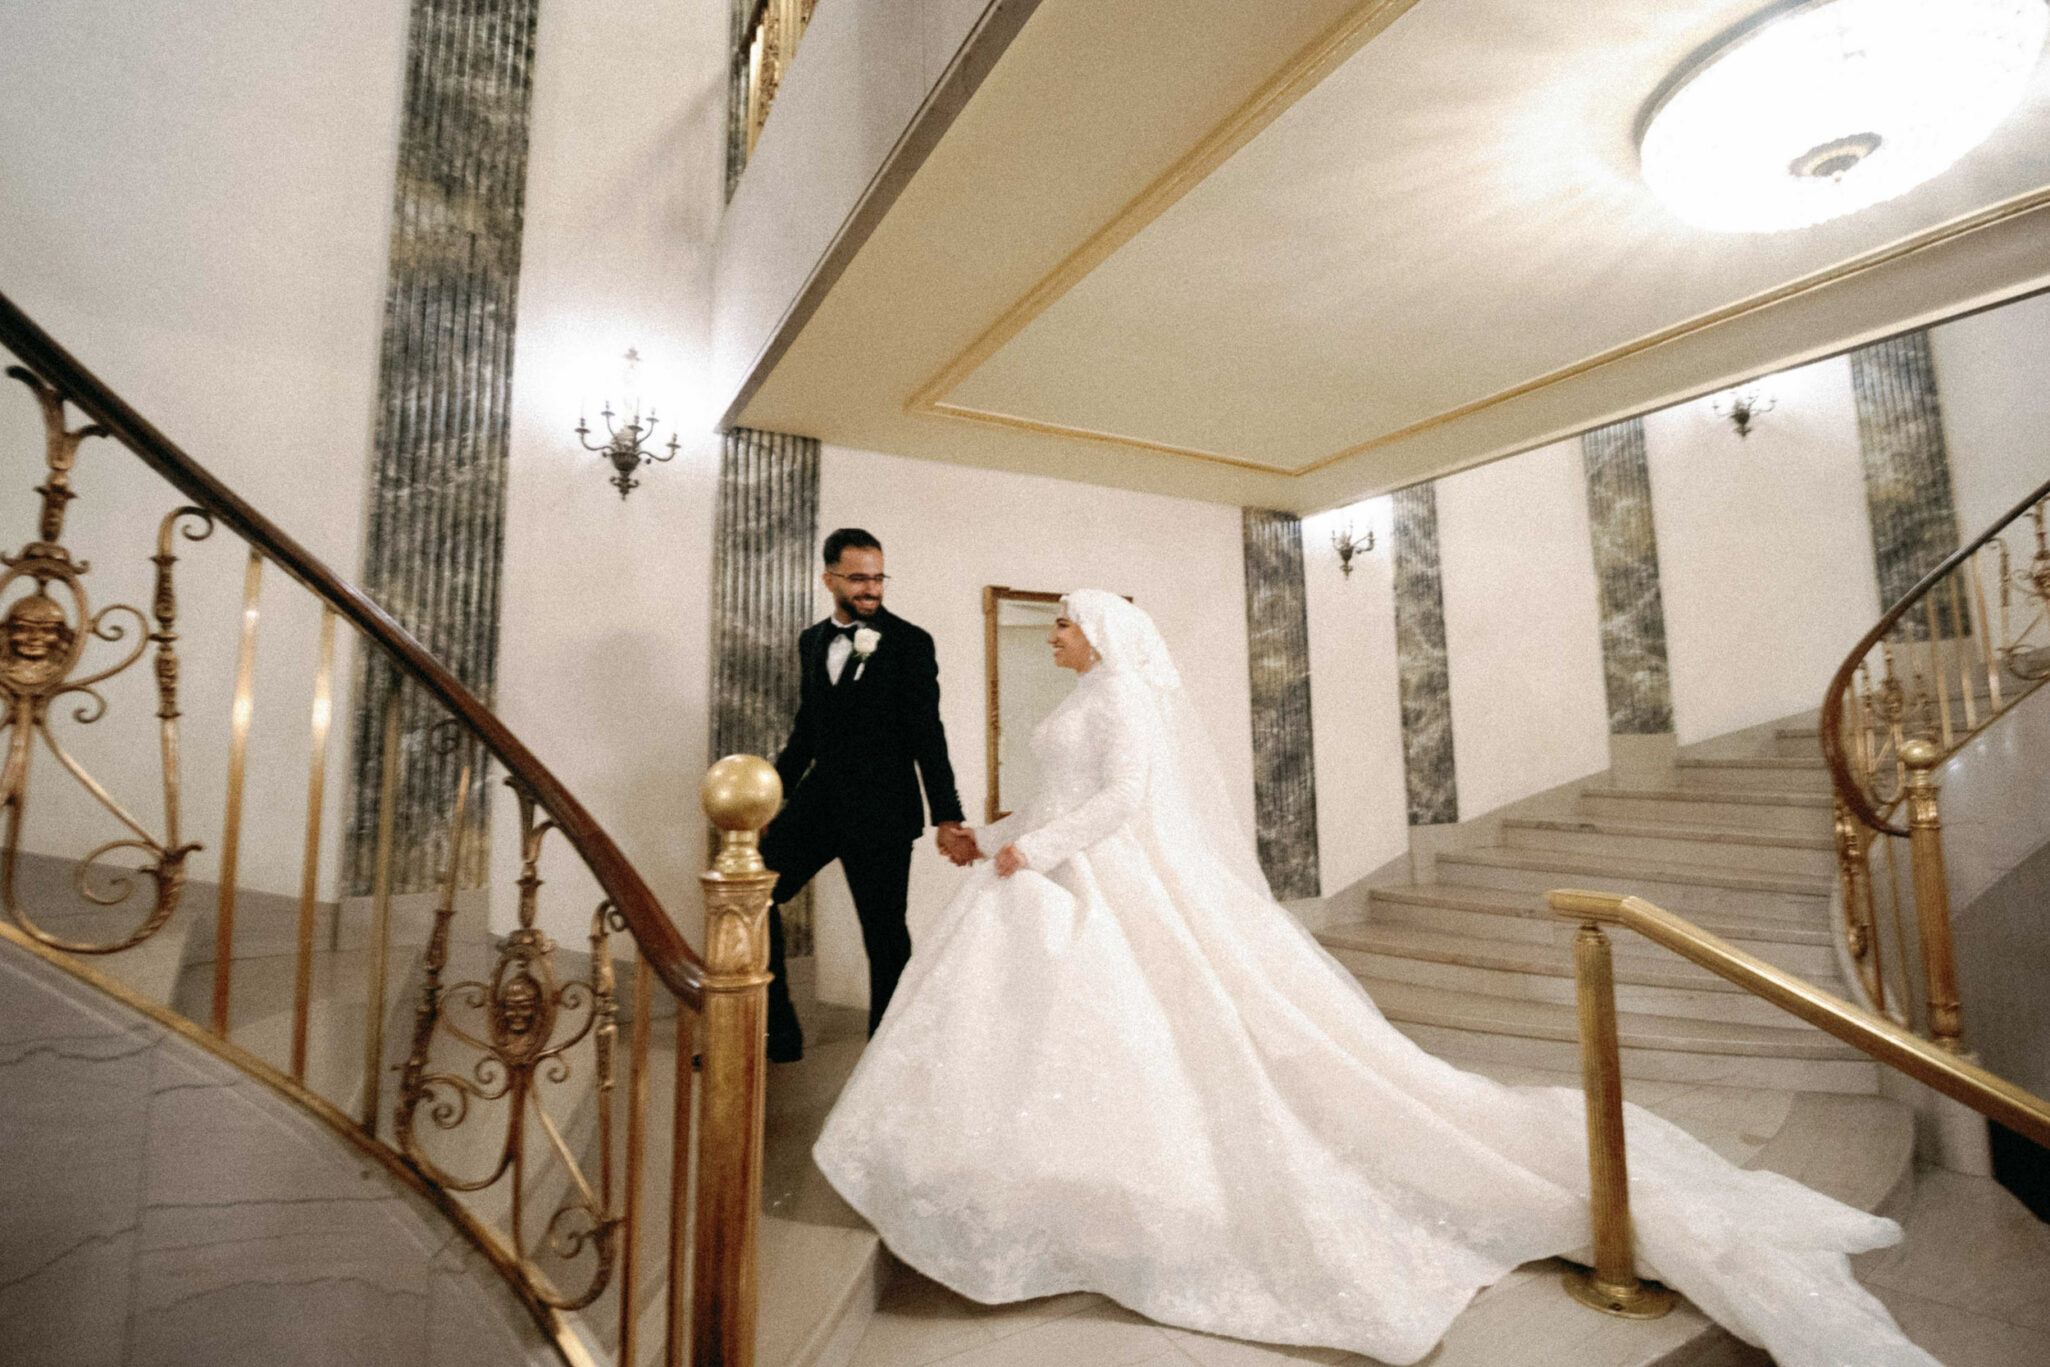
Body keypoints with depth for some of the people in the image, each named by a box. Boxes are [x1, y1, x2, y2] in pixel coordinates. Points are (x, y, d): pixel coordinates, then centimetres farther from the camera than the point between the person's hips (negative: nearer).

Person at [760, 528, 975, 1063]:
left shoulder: (909, 642, -6)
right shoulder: (812, 641, 10)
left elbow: (928, 735, -9)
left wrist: (947, 818, -13)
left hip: (881, 809, -5)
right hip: (820, 799, 5)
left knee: (885, 932, 4)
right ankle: (779, 1032, 14)